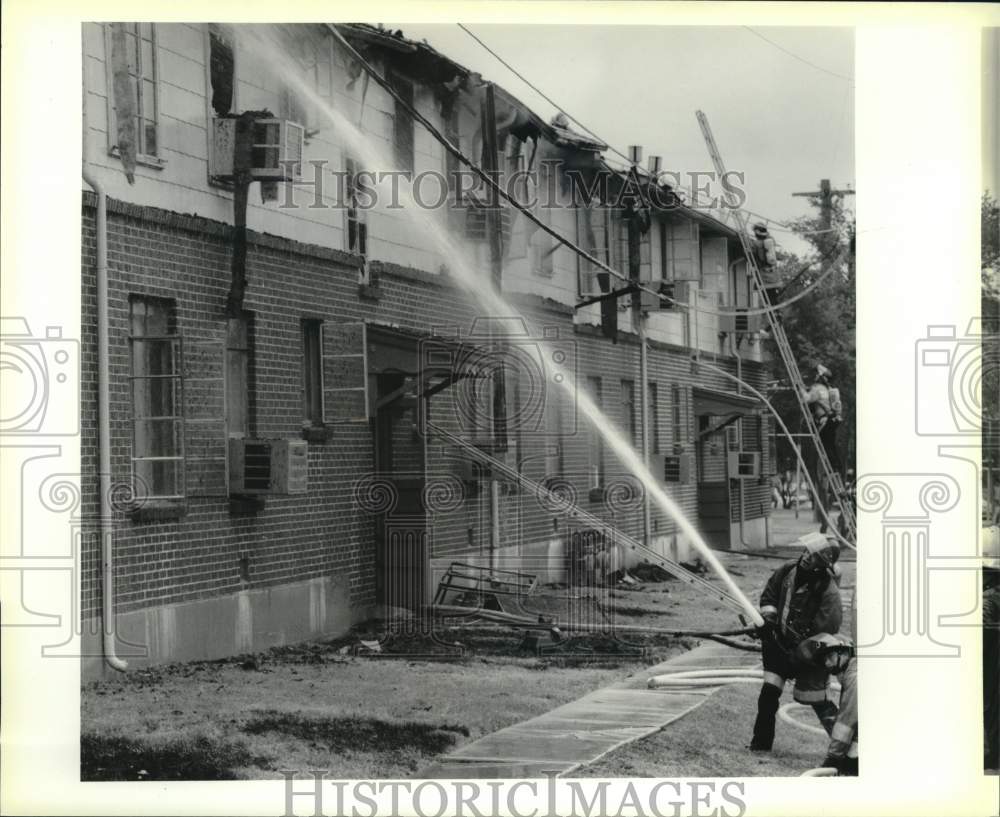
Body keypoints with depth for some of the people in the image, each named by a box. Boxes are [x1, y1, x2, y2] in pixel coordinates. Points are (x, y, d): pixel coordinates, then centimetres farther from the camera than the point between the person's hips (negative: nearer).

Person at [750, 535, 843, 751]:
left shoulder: (829, 593, -25)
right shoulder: (788, 571, -7)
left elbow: (824, 633, -23)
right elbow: (768, 595, 11)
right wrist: (768, 617, -5)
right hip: (781, 644, 5)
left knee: (815, 699, -2)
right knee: (769, 693, 2)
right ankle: (761, 742, 15)